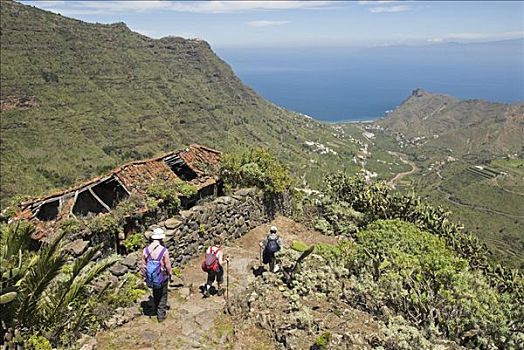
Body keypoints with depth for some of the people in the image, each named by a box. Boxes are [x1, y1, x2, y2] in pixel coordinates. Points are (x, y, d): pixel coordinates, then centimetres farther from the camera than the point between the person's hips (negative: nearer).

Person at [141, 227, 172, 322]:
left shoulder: (145, 250, -11)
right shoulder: (164, 251, -23)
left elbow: (143, 265, -2)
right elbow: (168, 266, -15)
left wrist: (145, 275, 14)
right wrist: (170, 274, 4)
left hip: (151, 278, 4)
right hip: (162, 278, -4)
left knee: (155, 294, 27)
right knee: (163, 295, 16)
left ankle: (158, 308, 46)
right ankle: (161, 314, 24)